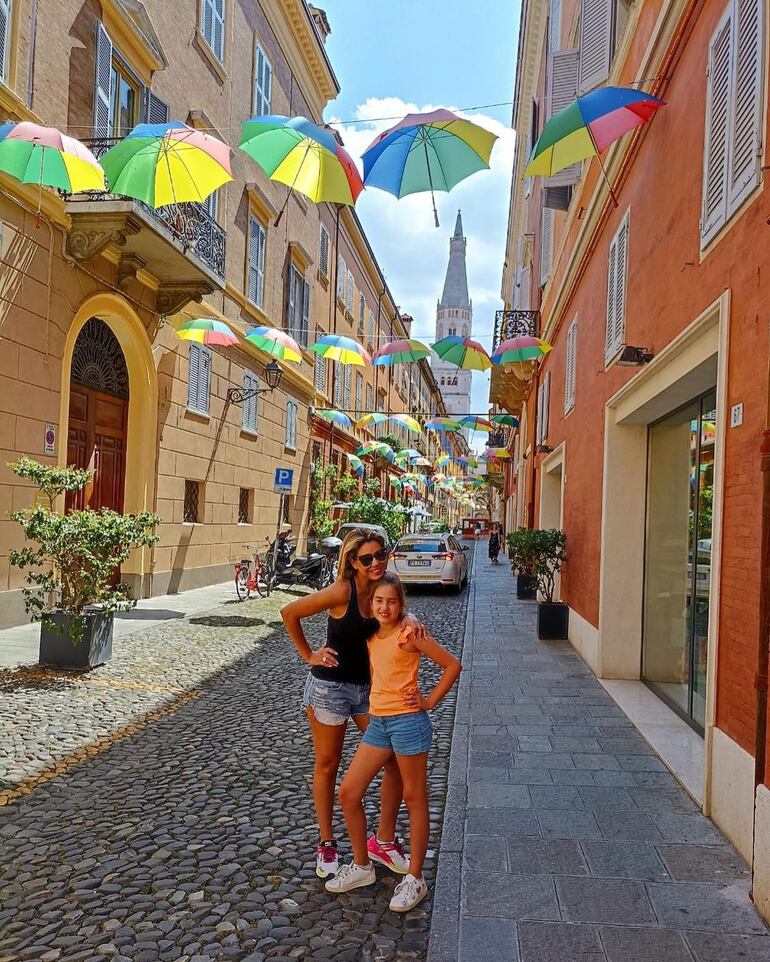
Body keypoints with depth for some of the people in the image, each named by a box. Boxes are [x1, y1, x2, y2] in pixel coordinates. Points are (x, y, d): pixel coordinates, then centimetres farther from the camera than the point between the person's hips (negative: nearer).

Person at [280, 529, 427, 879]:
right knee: (327, 766, 10)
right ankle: (326, 844, 29)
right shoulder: (342, 591, -21)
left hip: (368, 686, 6)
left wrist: (411, 620, -12)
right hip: (330, 686, -6)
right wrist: (308, 655, -7)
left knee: (396, 758, 4)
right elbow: (289, 613, -13)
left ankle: (384, 840, 22)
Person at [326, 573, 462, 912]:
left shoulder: (408, 634, -11)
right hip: (377, 722, 7)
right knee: (348, 792, 7)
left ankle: (415, 879, 20)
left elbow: (452, 665, -9)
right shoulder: (372, 636, 9)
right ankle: (362, 866, 25)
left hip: (408, 720, -7)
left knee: (414, 799, 7)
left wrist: (430, 701, -7)